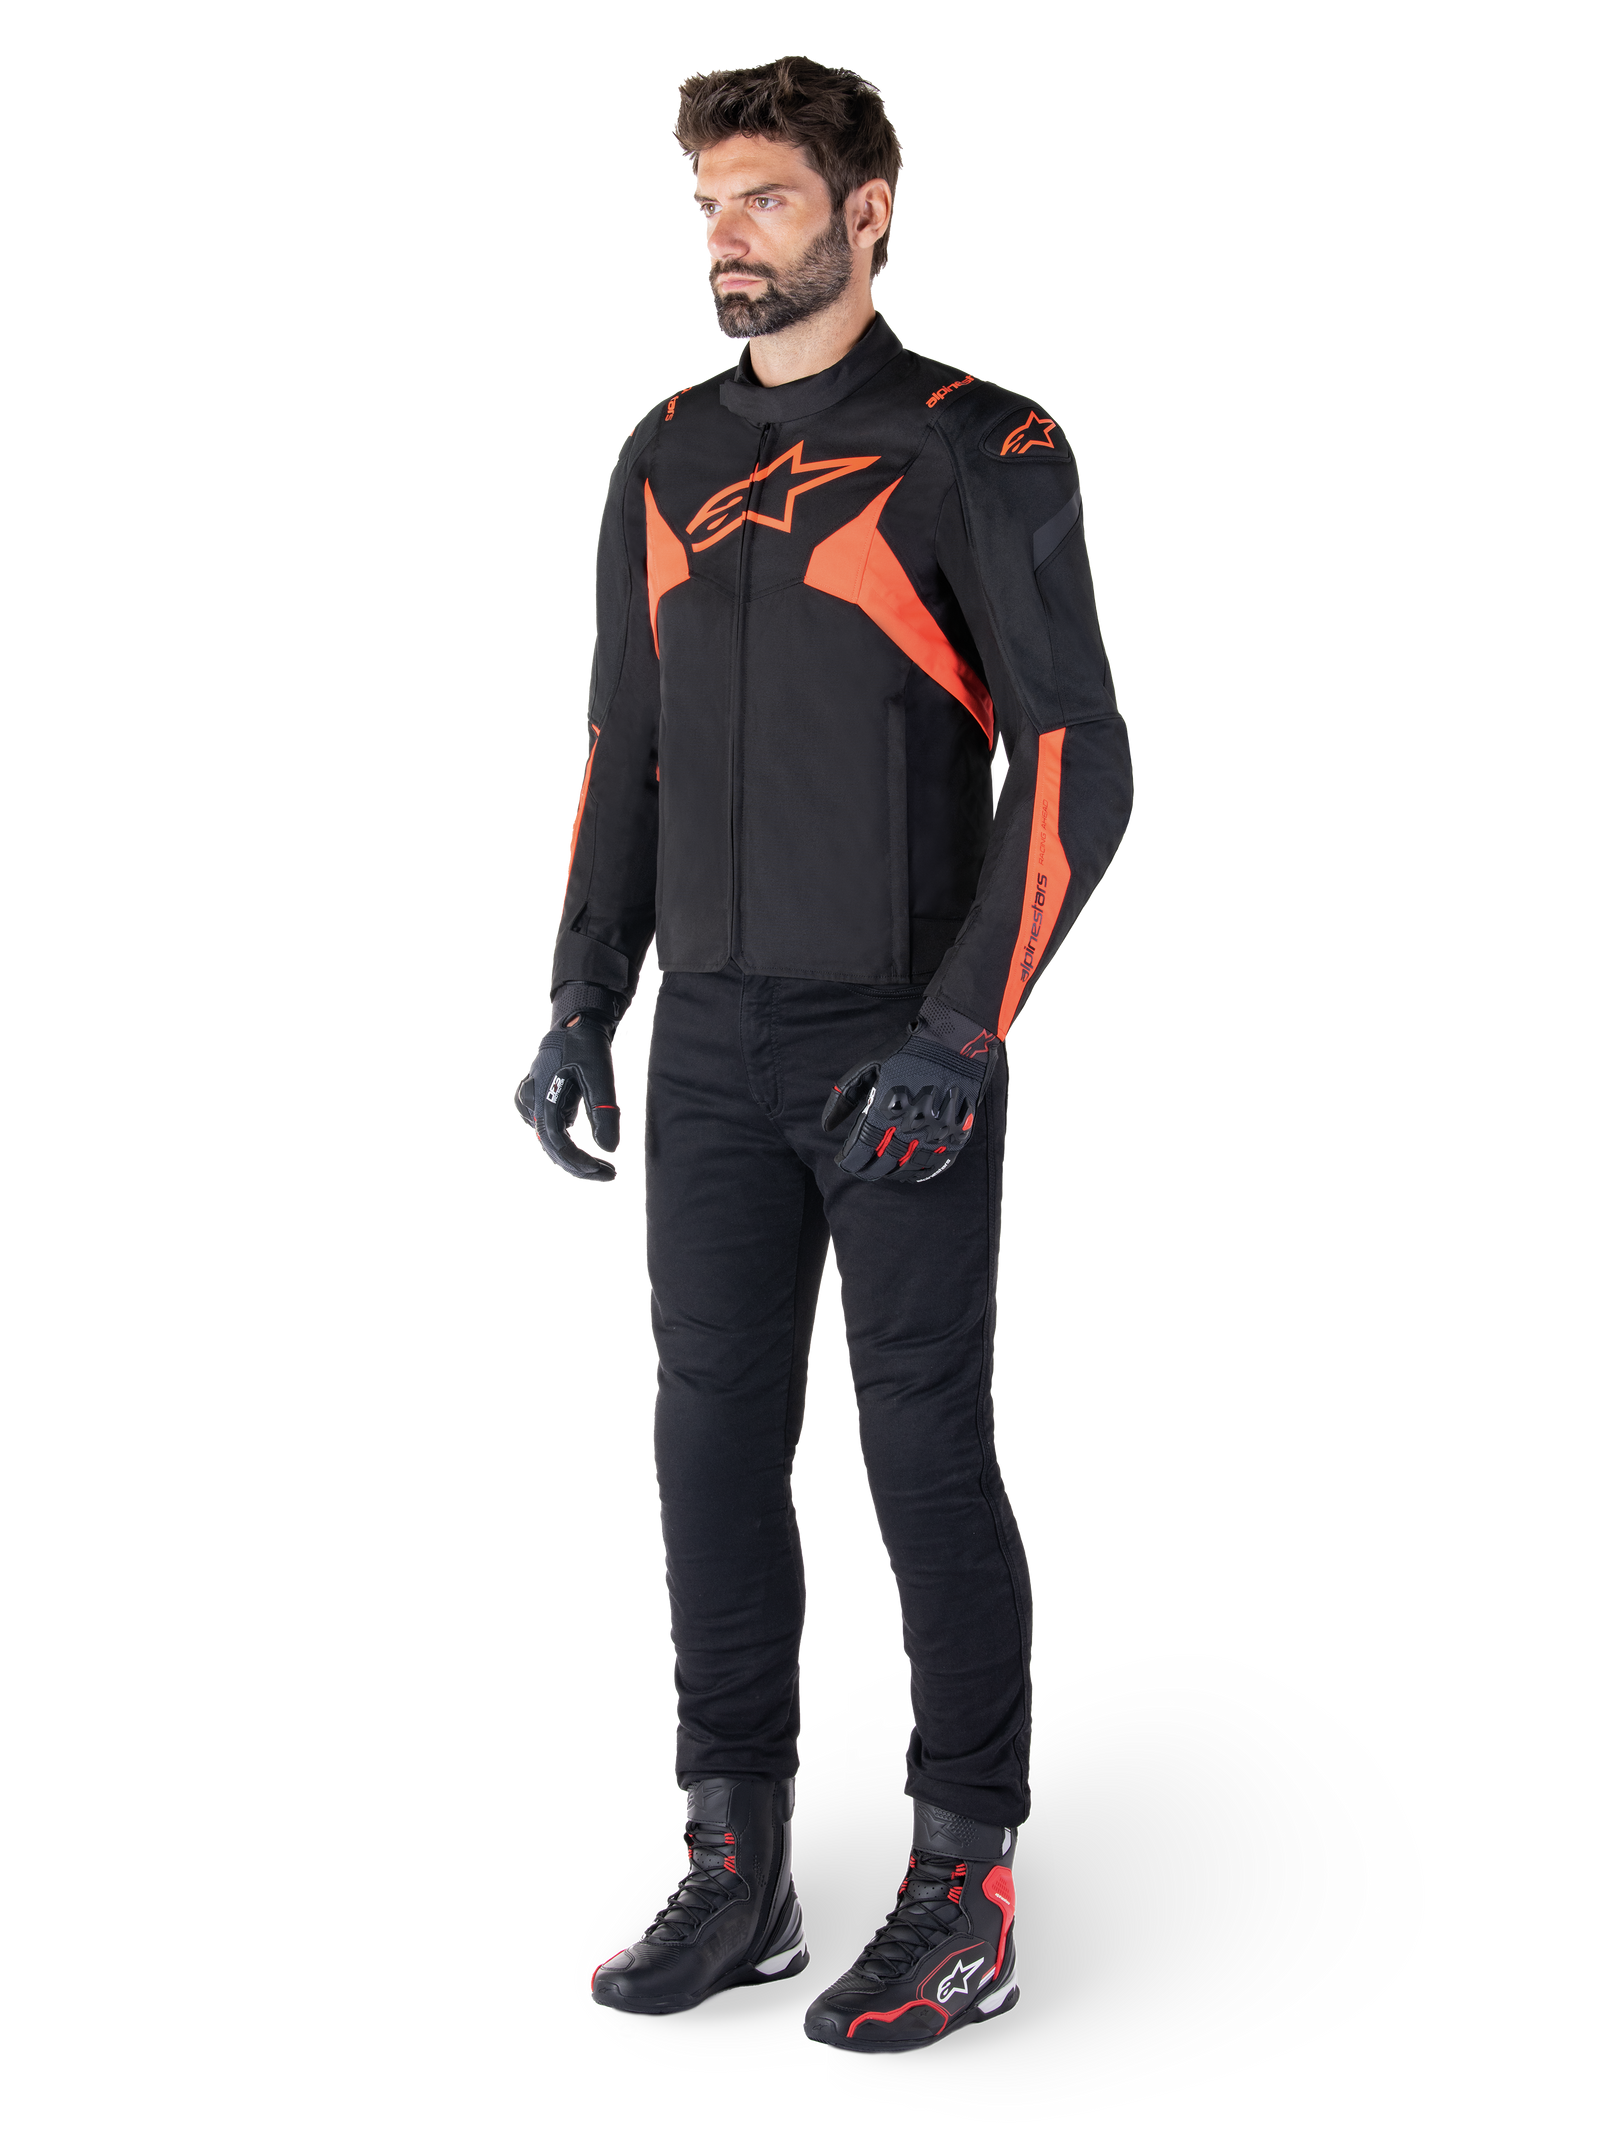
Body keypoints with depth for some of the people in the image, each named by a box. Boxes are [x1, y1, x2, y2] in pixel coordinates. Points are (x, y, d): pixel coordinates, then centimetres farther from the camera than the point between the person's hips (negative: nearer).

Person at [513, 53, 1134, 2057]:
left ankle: (965, 1894, 11)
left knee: (925, 1448, -1)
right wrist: (582, 1001, 9)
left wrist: (961, 1032, -19)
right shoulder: (663, 462, 12)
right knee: (715, 1440, 7)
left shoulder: (978, 451, -7)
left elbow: (1074, 762, -11)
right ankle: (735, 1872, 19)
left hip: (904, 1044, -6)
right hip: (711, 1042, 6)